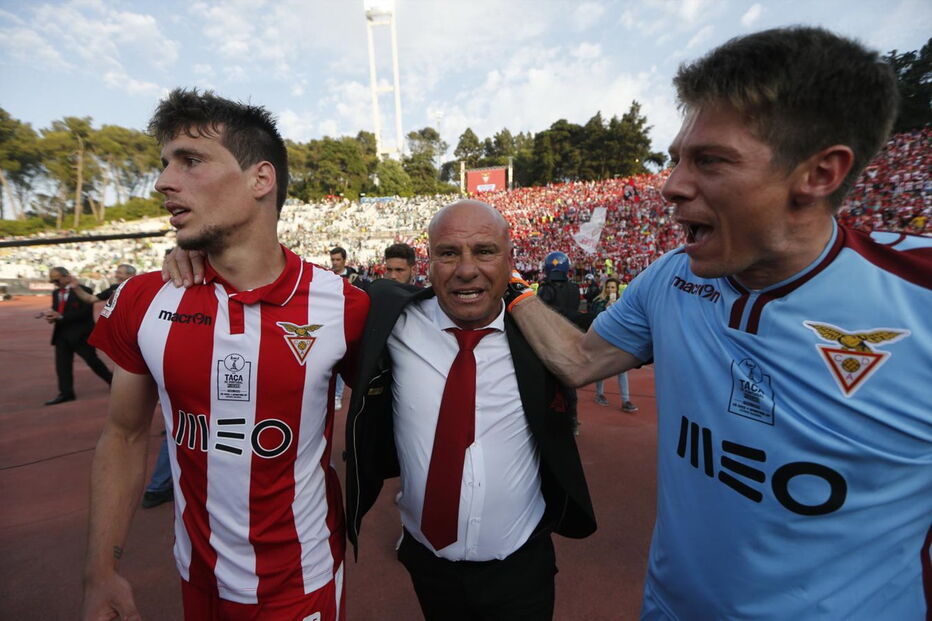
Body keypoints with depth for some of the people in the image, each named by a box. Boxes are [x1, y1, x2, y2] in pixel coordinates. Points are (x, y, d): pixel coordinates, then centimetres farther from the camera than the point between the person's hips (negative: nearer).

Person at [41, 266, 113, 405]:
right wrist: (51, 315, -7)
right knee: (62, 364, 6)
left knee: (92, 361, 2)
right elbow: (56, 310, 16)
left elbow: (85, 313, -18)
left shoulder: (83, 291, -11)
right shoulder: (55, 293, 12)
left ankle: (112, 381, 19)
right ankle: (66, 393, 13)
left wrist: (60, 317, -22)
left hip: (80, 333, -7)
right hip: (62, 334, 7)